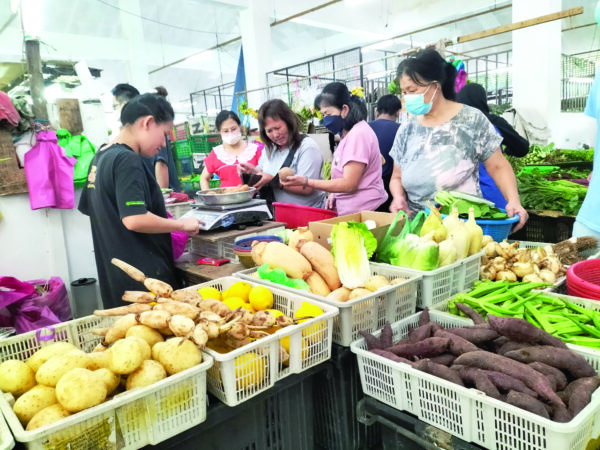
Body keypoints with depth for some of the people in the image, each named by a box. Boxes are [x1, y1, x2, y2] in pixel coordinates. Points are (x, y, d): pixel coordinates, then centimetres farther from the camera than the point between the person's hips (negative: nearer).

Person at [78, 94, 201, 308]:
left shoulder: (101, 157, 11)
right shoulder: (128, 160, -17)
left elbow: (88, 208, 22)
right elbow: (134, 220, -27)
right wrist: (182, 224, -14)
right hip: (145, 279, -9)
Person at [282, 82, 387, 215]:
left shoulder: (359, 134, -16)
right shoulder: (348, 134, 14)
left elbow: (349, 184, -20)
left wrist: (306, 182, -19)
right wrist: (334, 193, 2)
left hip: (363, 212, -9)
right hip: (349, 212, 9)